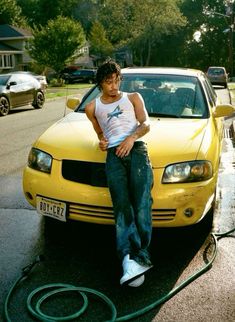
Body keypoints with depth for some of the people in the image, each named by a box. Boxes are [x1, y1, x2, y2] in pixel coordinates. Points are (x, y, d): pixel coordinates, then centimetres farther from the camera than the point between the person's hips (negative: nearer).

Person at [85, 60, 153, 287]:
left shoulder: (133, 97, 24)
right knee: (122, 205, -20)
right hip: (113, 154, 1)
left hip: (136, 148, 0)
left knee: (141, 203, -21)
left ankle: (139, 257, -26)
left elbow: (146, 124, 13)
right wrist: (102, 141, 10)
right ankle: (129, 258, -30)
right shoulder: (92, 108, 27)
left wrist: (132, 138, -7)